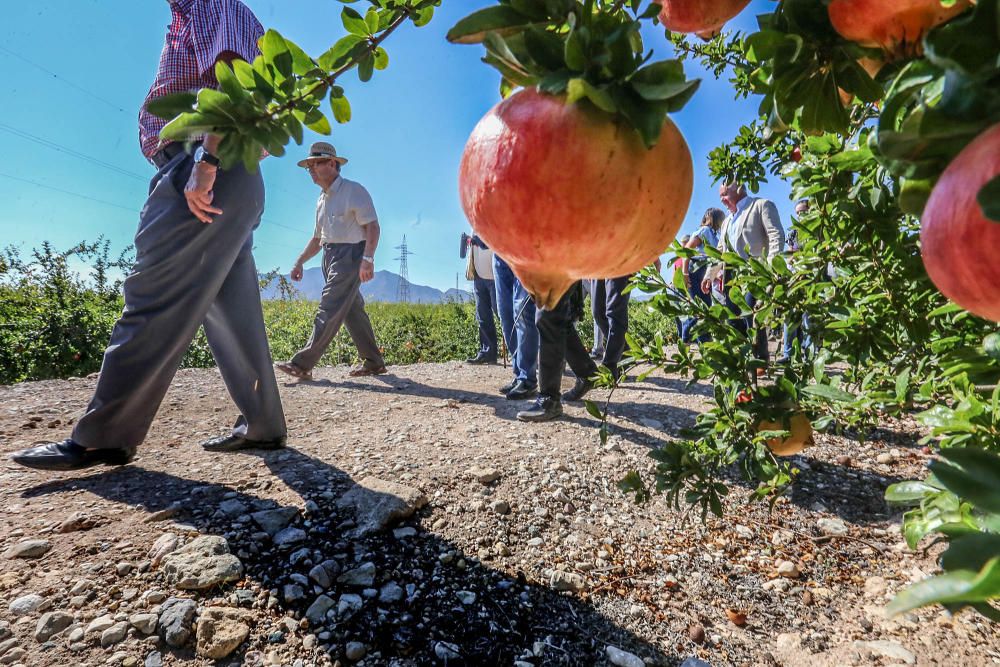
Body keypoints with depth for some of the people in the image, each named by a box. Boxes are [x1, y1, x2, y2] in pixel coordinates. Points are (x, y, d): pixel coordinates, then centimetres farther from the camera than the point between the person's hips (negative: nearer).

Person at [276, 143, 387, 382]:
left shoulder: (353, 191, -5)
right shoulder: (322, 200, 21)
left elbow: (372, 226, -15)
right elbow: (317, 238, 27)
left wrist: (367, 258, -27)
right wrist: (299, 262, 20)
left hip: (350, 255, -9)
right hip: (331, 257, 9)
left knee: (329, 310, -12)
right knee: (353, 310, 8)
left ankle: (302, 364, -12)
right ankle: (374, 363, 15)